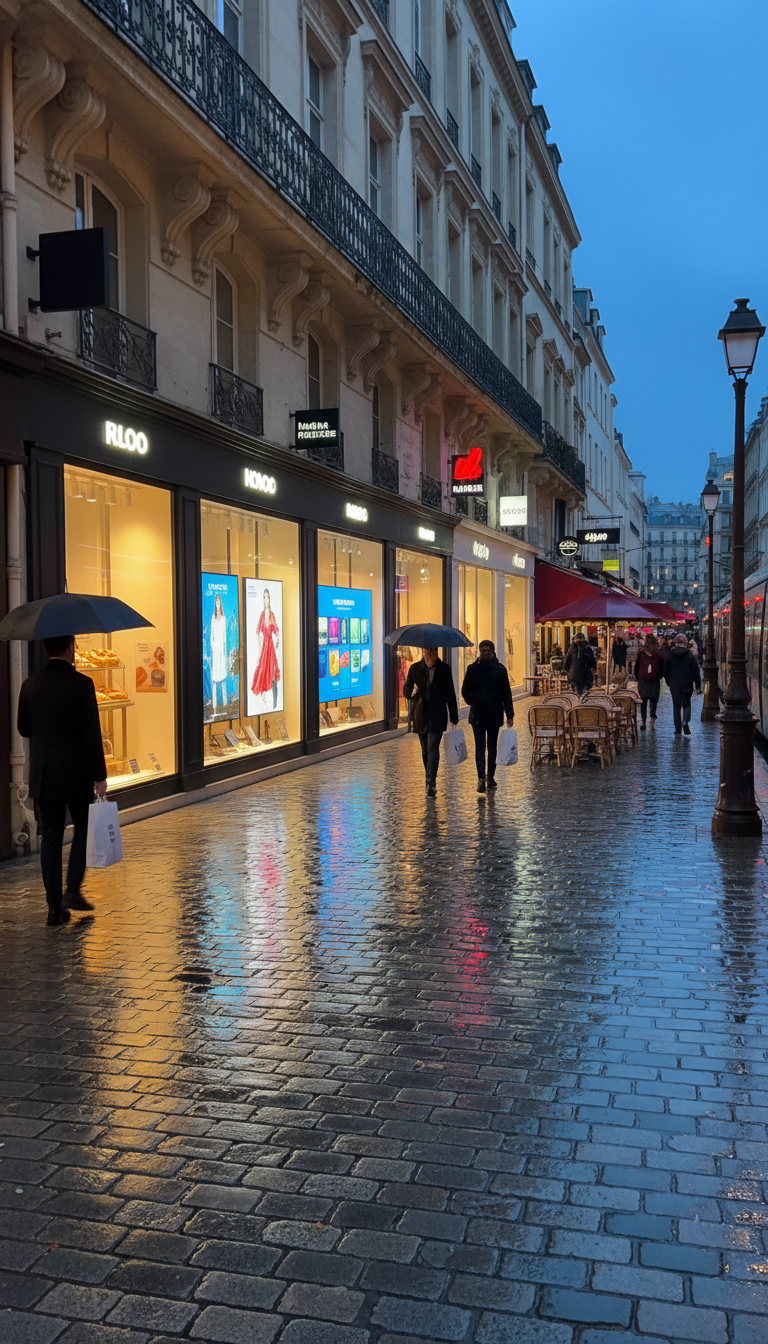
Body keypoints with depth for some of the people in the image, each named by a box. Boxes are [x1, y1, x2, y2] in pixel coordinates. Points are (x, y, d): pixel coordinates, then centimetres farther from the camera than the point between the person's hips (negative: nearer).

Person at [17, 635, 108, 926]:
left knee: (50, 838, 8)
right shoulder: (80, 683, -12)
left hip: (43, 775, 4)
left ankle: (55, 906, 9)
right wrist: (99, 775, -10)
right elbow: (91, 733, -14)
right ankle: (73, 890, 6)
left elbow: (23, 729, 11)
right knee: (84, 828, 16)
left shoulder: (30, 685, 2)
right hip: (76, 773, -4)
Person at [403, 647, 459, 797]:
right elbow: (406, 690, 9)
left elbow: (450, 694, 6)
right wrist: (412, 693, -17)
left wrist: (454, 718, 5)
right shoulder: (415, 668, 6)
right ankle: (429, 776, 30)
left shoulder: (444, 669, 2)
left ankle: (431, 782, -15)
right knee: (425, 749, 12)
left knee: (433, 747, -13)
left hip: (437, 716, -3)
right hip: (421, 715, 3)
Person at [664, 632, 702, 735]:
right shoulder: (690, 655, -4)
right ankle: (685, 721, -13)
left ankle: (678, 730, 6)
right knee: (686, 704, 14)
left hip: (674, 685, 1)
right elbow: (696, 671, -2)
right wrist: (698, 684, 7)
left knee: (676, 707, 7)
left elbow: (666, 671, 5)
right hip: (687, 684, -1)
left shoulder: (670, 656, -2)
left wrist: (669, 682, 19)